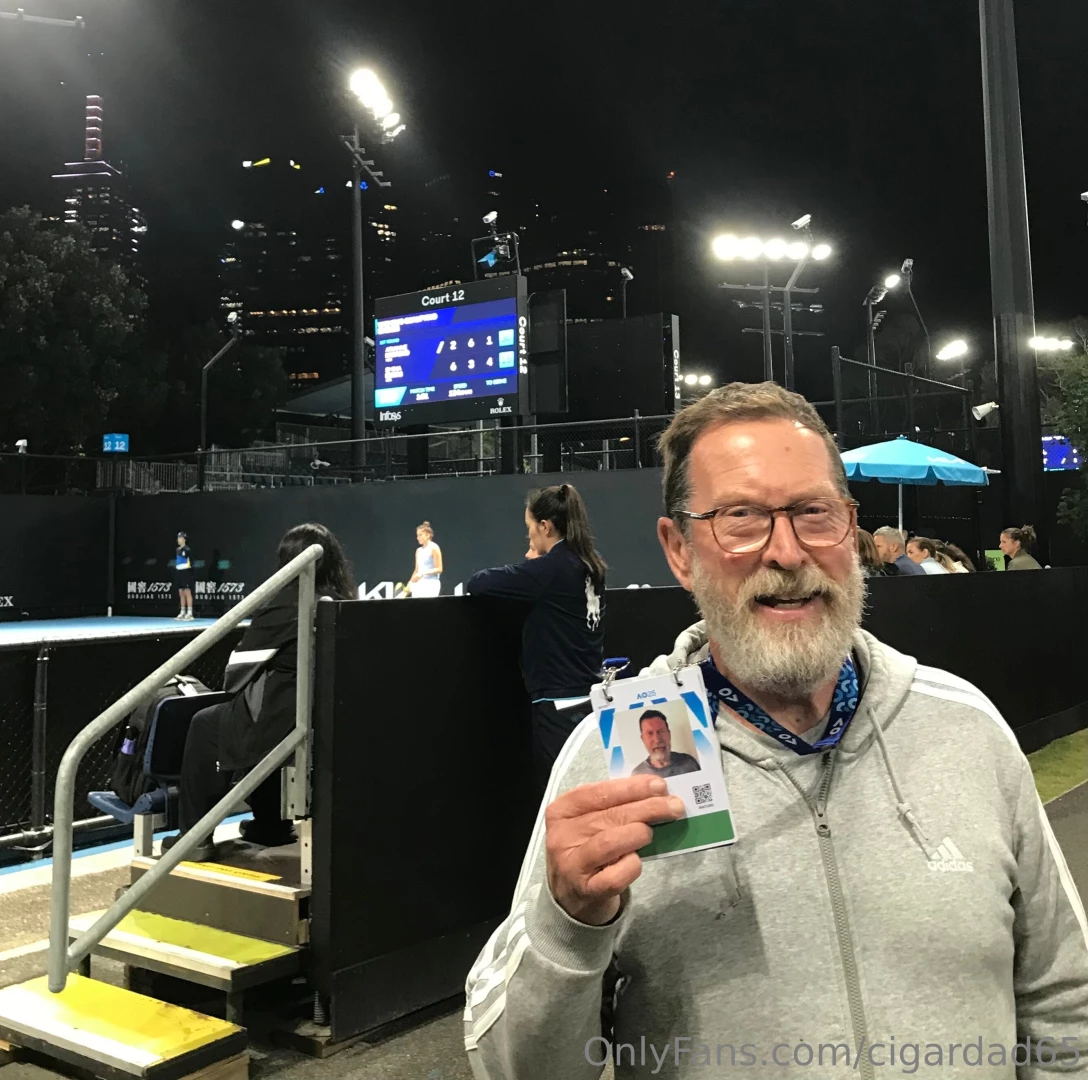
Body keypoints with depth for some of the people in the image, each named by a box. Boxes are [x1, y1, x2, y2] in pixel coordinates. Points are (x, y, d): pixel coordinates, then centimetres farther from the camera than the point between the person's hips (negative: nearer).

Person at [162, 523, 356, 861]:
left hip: (289, 721, -7)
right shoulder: (346, 604, 4)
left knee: (205, 726, 16)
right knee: (260, 711, 33)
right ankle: (271, 826, 39)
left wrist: (233, 687, 20)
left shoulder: (285, 605, -12)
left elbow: (238, 670, -3)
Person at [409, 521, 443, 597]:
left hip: (431, 583, -6)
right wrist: (410, 582, 7)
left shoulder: (434, 548, -5)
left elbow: (439, 569, -10)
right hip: (419, 584, 6)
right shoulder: (419, 550, 15)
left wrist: (423, 573, -21)